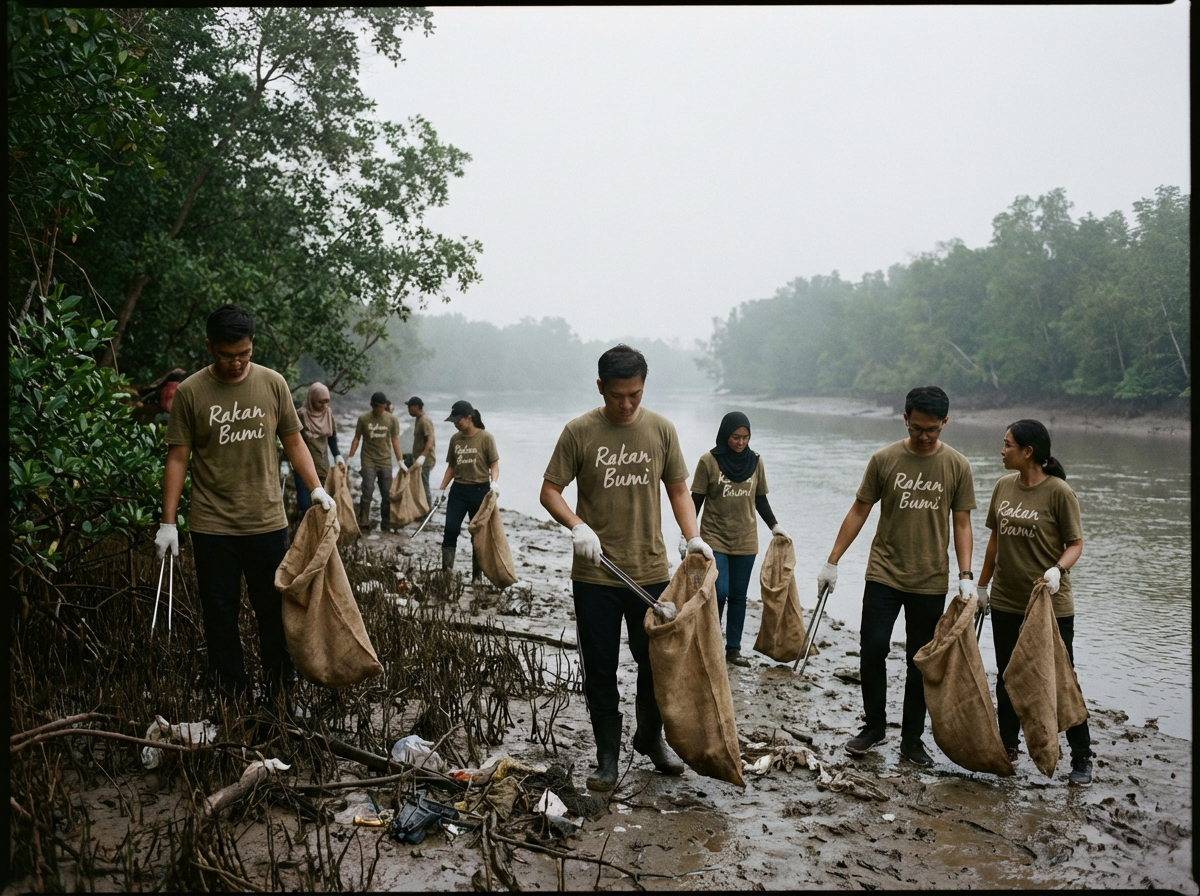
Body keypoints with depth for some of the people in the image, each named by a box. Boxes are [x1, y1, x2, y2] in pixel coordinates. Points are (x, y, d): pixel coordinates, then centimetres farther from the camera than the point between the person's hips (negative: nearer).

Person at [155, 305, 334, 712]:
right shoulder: (190, 392, -3)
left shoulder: (273, 383, 1)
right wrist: (168, 522, -4)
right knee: (220, 614, 7)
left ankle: (280, 689, 25)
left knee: (274, 609, 10)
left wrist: (316, 488, -5)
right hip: (212, 525, -1)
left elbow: (293, 442, 8)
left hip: (267, 521, 1)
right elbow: (178, 458, -1)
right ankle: (232, 693, 21)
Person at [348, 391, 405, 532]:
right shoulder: (363, 419, -1)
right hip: (369, 462, -2)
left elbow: (395, 441, 5)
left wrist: (401, 462, 2)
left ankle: (386, 525, 14)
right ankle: (363, 524, -3)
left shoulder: (392, 420, 2)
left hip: (385, 462, 2)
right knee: (367, 494, -9)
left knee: (387, 495, 5)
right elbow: (357, 439, 4)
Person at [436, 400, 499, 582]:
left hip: (480, 490, -4)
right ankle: (446, 574, 0)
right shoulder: (455, 439, 6)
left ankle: (477, 577, 15)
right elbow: (452, 466, 14)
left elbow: (494, 464, -7)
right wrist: (441, 489, 9)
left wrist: (494, 482, -25)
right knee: (450, 531, -4)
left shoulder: (485, 438, -8)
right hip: (458, 490, 4)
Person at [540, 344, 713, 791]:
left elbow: (678, 490, 8)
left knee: (656, 662, 13)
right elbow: (549, 491, -3)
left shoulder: (661, 429, 2)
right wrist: (577, 526, -21)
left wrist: (693, 537, -8)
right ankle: (607, 757, 24)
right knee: (600, 670, 7)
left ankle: (650, 738, 37)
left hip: (650, 570, 2)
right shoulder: (579, 431, -5)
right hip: (595, 575, -2)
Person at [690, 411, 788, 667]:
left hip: (745, 540, 4)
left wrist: (774, 526, 5)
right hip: (715, 538, -3)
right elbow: (696, 500, -4)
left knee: (738, 596, 8)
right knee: (719, 593, -9)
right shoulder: (709, 460, -8)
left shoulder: (755, 461, 2)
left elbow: (760, 499, 13)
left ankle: (733, 649, 18)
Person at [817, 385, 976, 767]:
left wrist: (966, 576, -6)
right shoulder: (884, 459, -3)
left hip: (930, 581, 0)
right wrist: (832, 562, 2)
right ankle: (874, 726, 17)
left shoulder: (957, 466, -1)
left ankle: (912, 739, 21)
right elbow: (859, 511, 3)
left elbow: (961, 524, 3)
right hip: (884, 574, 0)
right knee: (872, 649, -3)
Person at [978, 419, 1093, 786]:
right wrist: (982, 584, 16)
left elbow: (1075, 543, -9)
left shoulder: (1059, 492, -13)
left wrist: (1057, 569, -28)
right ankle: (1007, 747, 30)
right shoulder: (1004, 486, 4)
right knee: (1007, 677, 15)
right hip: (1006, 602, 6)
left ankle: (1082, 759, 17)